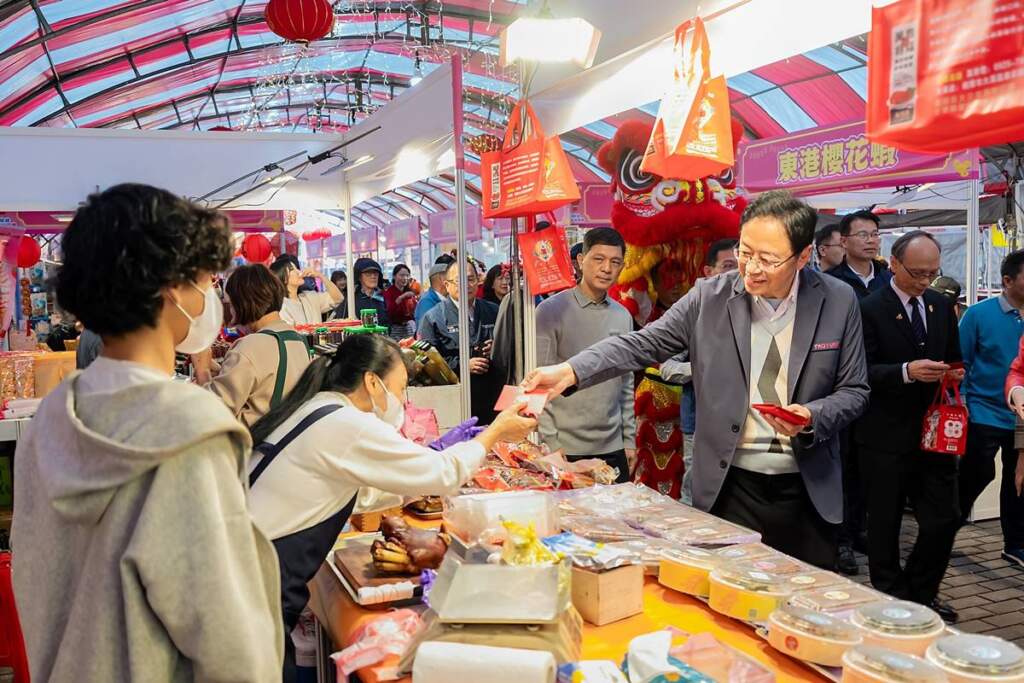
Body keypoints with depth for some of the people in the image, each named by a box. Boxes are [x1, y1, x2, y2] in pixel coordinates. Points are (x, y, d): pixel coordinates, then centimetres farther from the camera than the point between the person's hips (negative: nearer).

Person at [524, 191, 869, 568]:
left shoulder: (839, 302, -3)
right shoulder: (710, 296, -5)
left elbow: (853, 391, 4)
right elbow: (644, 344, -6)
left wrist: (811, 417, -17)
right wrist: (570, 371, -19)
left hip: (809, 490, 1)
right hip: (730, 485, -1)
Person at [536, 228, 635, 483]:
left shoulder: (623, 317, 8)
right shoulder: (551, 311, -7)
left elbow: (626, 385, 14)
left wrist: (629, 440, 11)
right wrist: (551, 444, -12)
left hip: (613, 448, 5)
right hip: (565, 449, -4)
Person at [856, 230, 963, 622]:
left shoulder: (942, 307, 11)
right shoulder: (870, 310, -9)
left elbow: (953, 358, 20)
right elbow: (861, 373, -14)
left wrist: (954, 373, -2)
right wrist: (906, 371, -27)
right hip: (886, 438, -5)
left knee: (945, 519, 7)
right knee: (884, 524, 7)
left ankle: (920, 594, 29)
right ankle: (891, 599, 24)